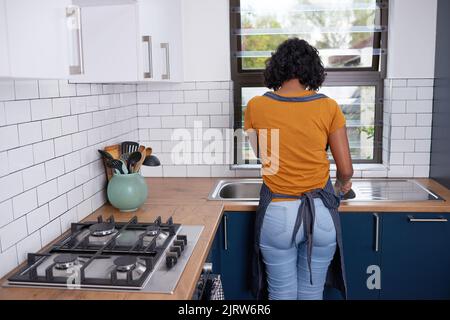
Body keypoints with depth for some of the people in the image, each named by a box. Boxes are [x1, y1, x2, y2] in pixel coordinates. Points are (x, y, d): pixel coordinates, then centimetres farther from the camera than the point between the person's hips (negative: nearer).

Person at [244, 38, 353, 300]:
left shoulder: (256, 107, -5)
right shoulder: (329, 107, -7)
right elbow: (346, 171, -4)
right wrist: (342, 186, 19)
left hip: (277, 214, 0)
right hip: (320, 212, 1)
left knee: (282, 294, 16)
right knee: (312, 293, 18)